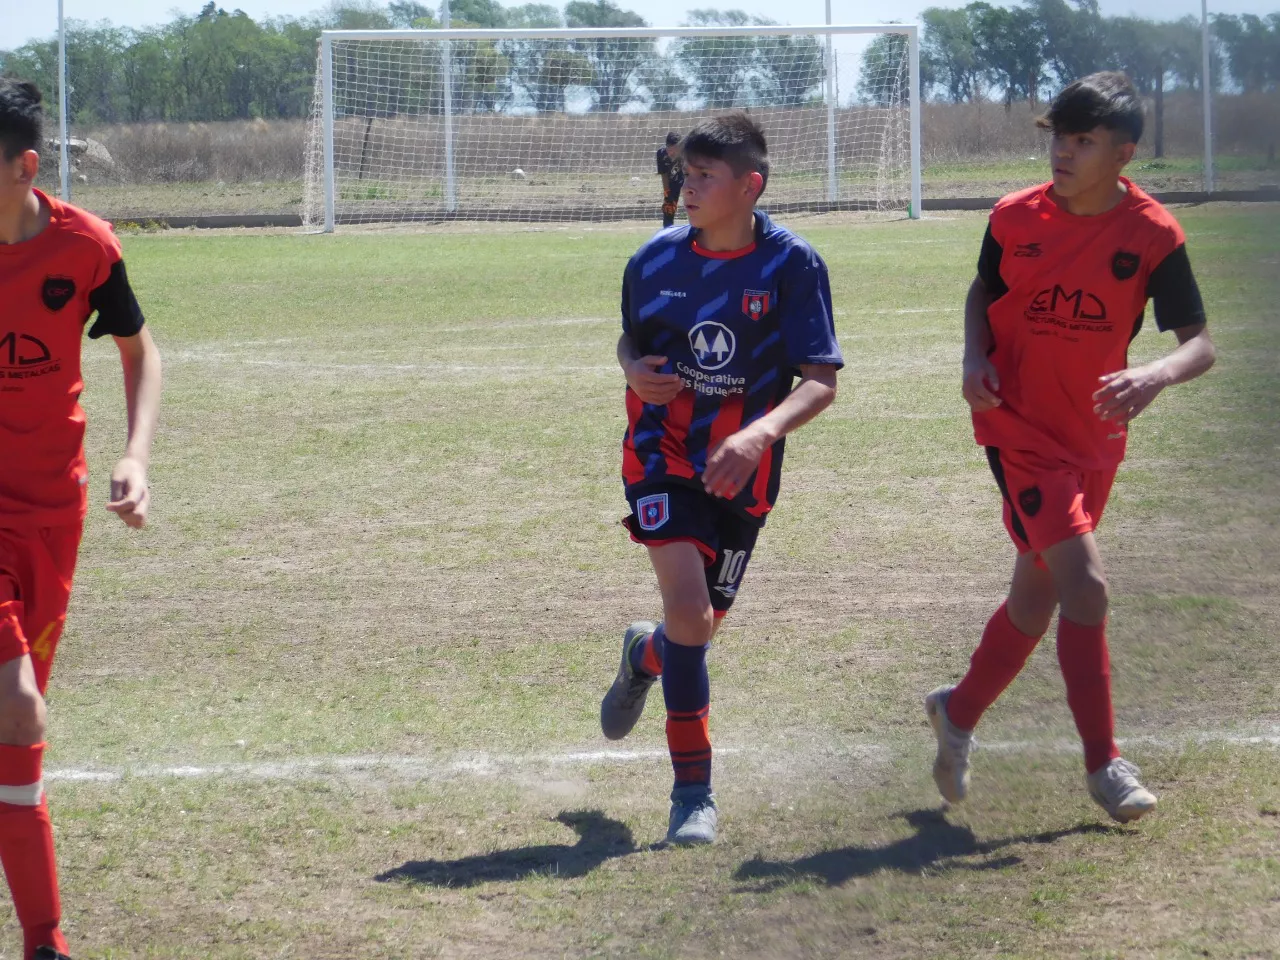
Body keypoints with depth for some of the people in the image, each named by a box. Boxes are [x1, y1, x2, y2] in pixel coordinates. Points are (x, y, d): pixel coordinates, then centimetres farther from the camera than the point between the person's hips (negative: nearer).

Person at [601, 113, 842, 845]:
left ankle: (644, 656, 49)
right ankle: (693, 790, -8)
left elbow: (822, 382, -14)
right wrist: (634, 369, -9)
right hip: (663, 456, 0)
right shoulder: (656, 259, -2)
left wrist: (760, 433, -31)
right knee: (689, 609, -19)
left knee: (703, 625, 10)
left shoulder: (792, 264, -11)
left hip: (741, 474, 0)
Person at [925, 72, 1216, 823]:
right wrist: (975, 357, -7)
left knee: (1038, 598, 14)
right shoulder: (1017, 218, -7)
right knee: (1084, 583, -17)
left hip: (1094, 439, 3)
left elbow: (1201, 342, -9)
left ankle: (959, 713, 40)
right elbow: (983, 290, 12)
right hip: (1019, 429, -3)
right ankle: (1105, 764, -9)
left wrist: (1157, 375, -31)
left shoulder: (1153, 236, -10)